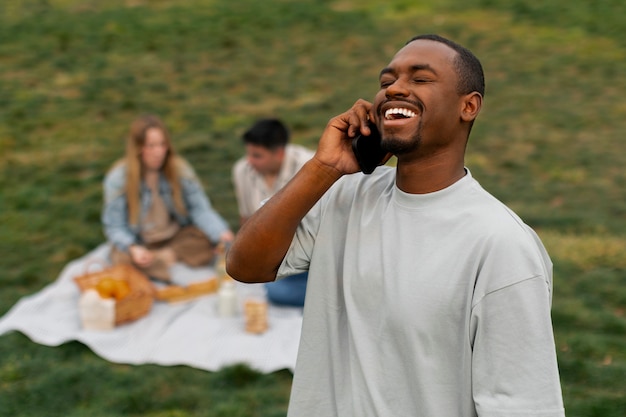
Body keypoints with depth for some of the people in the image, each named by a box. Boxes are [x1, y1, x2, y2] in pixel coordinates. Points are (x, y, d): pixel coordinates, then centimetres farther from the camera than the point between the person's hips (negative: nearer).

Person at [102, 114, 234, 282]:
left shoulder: (180, 169, -8)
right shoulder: (118, 177, -14)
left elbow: (200, 209, -13)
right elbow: (114, 226, -13)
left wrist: (222, 234, -32)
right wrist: (132, 248, -33)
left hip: (175, 236, 3)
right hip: (137, 242, -2)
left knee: (208, 240, -25)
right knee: (123, 259, -35)